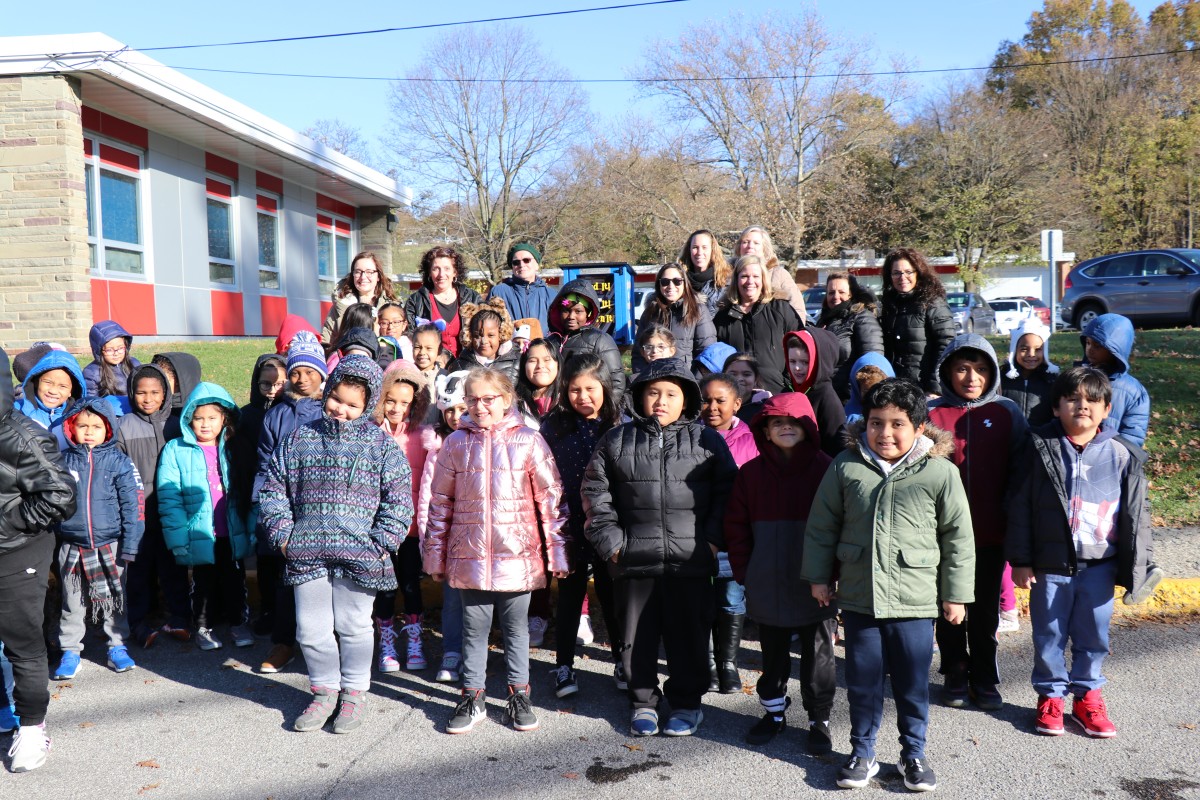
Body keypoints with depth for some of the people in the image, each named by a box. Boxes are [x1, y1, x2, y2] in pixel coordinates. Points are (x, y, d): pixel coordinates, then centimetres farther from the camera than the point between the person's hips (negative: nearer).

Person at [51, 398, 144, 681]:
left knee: (113, 599, 10)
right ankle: (70, 652, 23)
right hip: (71, 546, 2)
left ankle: (117, 647, 23)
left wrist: (129, 545, -9)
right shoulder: (63, 461, 1)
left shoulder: (119, 462, -5)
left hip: (109, 545, -2)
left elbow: (133, 505, -5)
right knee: (72, 602, 11)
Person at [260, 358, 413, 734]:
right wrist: (282, 534, 1)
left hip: (359, 555, -2)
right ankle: (324, 690, 29)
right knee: (311, 628, 9)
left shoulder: (381, 444, -1)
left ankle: (354, 693, 27)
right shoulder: (299, 440, 6)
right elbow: (273, 489, 11)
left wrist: (381, 542, -10)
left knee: (353, 626, 9)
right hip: (307, 554, 3)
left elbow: (399, 499, -2)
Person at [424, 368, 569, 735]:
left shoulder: (528, 442, -3)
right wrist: (435, 554, 9)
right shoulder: (456, 443, 3)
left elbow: (551, 498, -1)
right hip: (469, 554, 2)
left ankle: (519, 695, 25)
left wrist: (557, 551, -3)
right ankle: (473, 698, 24)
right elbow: (439, 502, 9)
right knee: (474, 628, 10)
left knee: (516, 626, 11)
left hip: (518, 554, -1)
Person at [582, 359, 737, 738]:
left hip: (691, 561, -1)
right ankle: (643, 702, 28)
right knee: (637, 635, 10)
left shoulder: (708, 441, 3)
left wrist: (713, 539, -3)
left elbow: (725, 493, 5)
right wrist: (610, 539, -2)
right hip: (635, 561, 1)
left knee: (688, 635, 9)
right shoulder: (616, 441, 5)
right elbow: (596, 493, 5)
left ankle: (687, 702, 27)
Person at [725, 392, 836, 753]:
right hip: (768, 585, 3)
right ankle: (774, 712, 33)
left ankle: (819, 720, 23)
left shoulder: (825, 469, -5)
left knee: (818, 655, 9)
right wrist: (743, 570, 1)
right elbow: (736, 524, 6)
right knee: (772, 653, 17)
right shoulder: (752, 471, 2)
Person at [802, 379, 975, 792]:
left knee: (913, 683, 11)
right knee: (862, 680, 12)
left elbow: (958, 537, 1)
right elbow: (822, 526, 7)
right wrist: (818, 576, 8)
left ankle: (913, 753, 30)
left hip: (914, 600, -1)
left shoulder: (941, 472, -6)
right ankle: (862, 751, 28)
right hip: (858, 596, 1)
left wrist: (956, 594, 2)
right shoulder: (845, 466, -2)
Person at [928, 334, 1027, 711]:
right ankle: (955, 675, 27)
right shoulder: (932, 412, -3)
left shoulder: (1007, 412, 1)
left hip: (990, 531, 1)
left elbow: (1020, 469, 4)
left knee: (986, 609, 12)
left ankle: (984, 679, 28)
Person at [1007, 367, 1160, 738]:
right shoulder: (1041, 448, -3)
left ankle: (1087, 695, 29)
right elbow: (1021, 508, -2)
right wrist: (1020, 560, -3)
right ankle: (1050, 696, 26)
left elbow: (1136, 513, 5)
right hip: (1050, 564, -1)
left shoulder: (1122, 455, 0)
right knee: (1049, 635, 10)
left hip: (1099, 565, 1)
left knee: (1093, 635, 11)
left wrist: (1139, 564, 4)